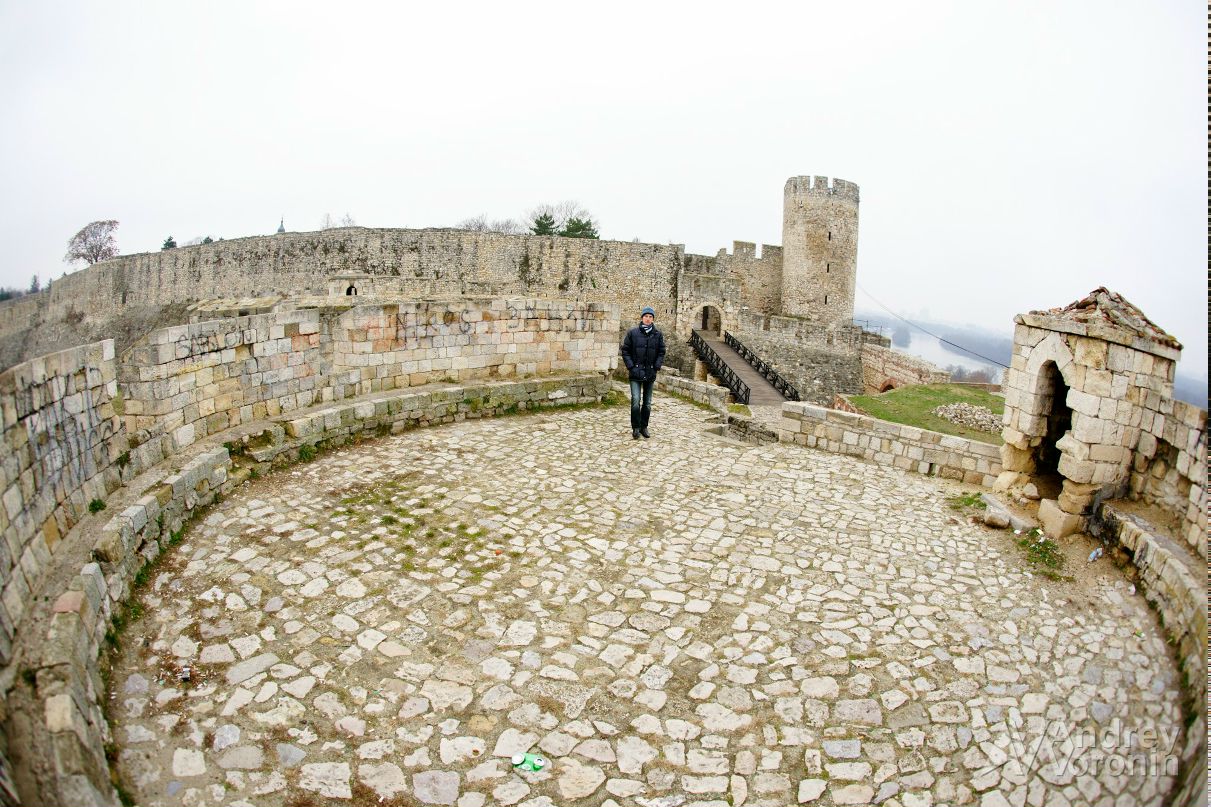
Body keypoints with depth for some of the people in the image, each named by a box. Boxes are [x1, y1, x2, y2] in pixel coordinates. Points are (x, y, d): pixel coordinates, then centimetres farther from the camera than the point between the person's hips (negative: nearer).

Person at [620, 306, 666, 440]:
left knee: (647, 403, 10)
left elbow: (661, 352, 9)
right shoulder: (632, 333, -2)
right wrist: (631, 367, -8)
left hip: (650, 373, 3)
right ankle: (636, 428, 1)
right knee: (636, 401, -11)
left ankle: (644, 426, 23)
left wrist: (656, 367, -3)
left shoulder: (658, 335, 4)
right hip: (636, 373, -3)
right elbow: (625, 351, 1)